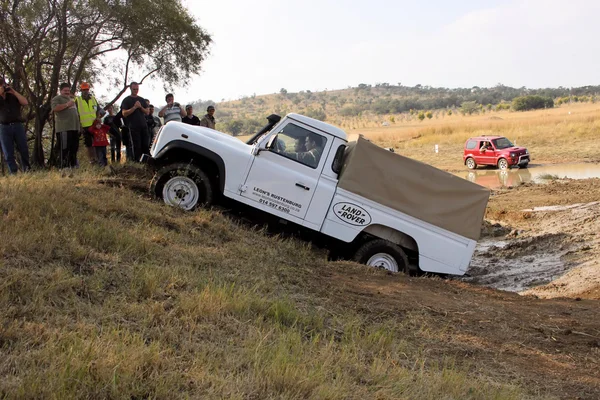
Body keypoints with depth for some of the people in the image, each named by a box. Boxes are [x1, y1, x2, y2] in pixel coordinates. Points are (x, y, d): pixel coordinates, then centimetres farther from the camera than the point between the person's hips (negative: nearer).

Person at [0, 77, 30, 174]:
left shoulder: (13, 96, 13)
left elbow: (25, 102, -2)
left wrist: (14, 92, -4)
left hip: (17, 125, 1)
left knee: (24, 150, 1)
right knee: (8, 154, -2)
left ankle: (27, 171, 10)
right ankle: (13, 173, -1)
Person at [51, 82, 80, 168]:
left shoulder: (71, 99, 26)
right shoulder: (56, 99, 1)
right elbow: (55, 108, -18)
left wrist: (78, 123, 26)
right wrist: (67, 104, -15)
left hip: (74, 127, 8)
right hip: (64, 128, -8)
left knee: (74, 148, 9)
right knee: (64, 149, -11)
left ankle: (73, 165, 16)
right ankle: (63, 167, -13)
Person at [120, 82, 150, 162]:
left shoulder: (142, 100, 17)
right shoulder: (126, 100, 3)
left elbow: (147, 112, 13)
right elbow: (124, 113, -6)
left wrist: (140, 107, -6)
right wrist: (134, 107, -15)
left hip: (143, 126, 4)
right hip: (133, 127, -4)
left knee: (146, 145, 1)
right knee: (136, 146, -4)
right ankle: (137, 162, -1)